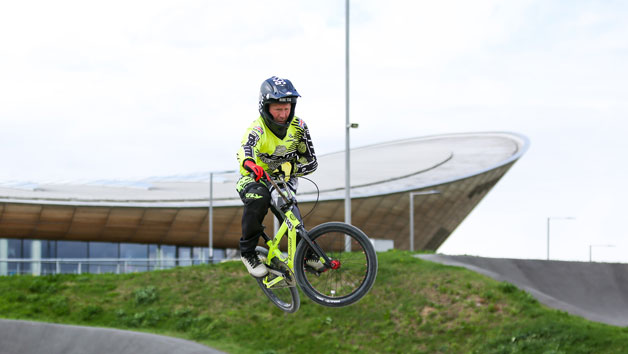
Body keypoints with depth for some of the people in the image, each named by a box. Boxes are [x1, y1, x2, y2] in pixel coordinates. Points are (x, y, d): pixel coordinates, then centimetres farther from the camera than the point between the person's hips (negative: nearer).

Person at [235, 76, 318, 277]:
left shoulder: (298, 127, -11)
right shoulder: (258, 129, -25)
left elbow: (311, 162, -8)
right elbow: (245, 150, -48)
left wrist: (290, 167, -29)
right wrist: (250, 164, -73)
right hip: (255, 180, -3)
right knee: (258, 199, -37)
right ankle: (248, 252, -20)